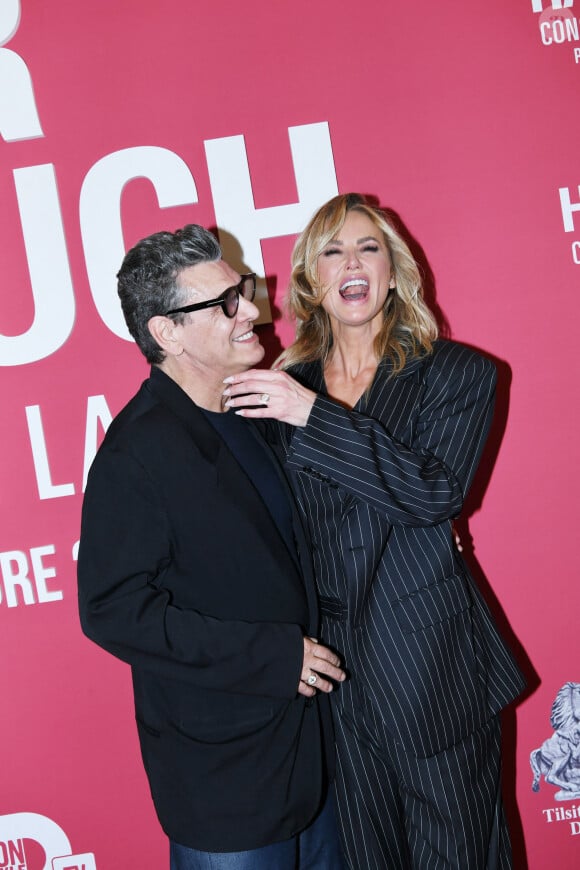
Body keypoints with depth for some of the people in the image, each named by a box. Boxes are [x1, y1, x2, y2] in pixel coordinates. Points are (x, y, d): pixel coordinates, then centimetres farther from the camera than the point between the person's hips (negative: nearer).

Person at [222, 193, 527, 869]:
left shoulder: (456, 374, -4)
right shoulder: (286, 386, 3)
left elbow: (435, 491, -20)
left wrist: (315, 416, -23)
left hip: (430, 662, -2)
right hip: (332, 658, 3)